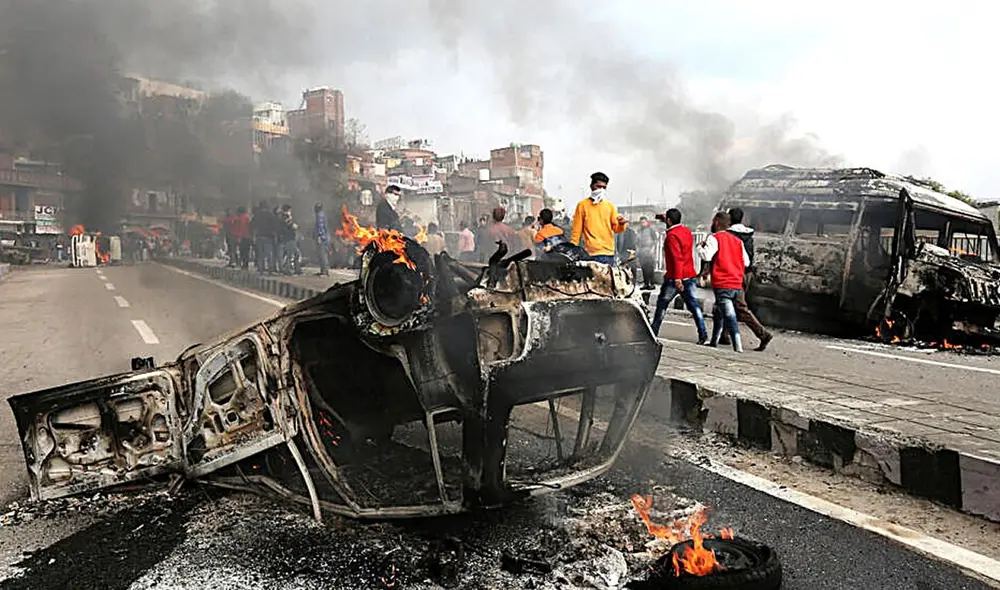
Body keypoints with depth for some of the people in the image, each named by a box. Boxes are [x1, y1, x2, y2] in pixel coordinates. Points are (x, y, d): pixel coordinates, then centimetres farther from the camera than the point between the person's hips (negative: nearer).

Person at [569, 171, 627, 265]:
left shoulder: (609, 205, 15)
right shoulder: (582, 205, 5)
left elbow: (616, 228, 13)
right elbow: (576, 230, 3)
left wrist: (621, 224, -10)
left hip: (609, 252, 5)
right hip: (592, 253, -4)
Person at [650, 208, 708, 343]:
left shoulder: (672, 235, -14)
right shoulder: (686, 231, 10)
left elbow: (677, 258, -23)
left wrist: (677, 278, -26)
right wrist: (665, 220, 35)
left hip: (675, 277, -7)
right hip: (690, 275, 7)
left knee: (662, 304, 7)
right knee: (693, 304, 5)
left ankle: (653, 332, 15)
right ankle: (703, 334, -3)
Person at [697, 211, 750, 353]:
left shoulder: (714, 238, -4)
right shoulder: (737, 240, 14)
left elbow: (706, 256, -18)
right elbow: (746, 262, 11)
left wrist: (700, 247, 1)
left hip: (722, 284, -7)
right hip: (737, 285, 7)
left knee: (730, 317, -12)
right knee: (718, 312, 22)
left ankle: (738, 348, -19)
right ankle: (714, 342, 29)